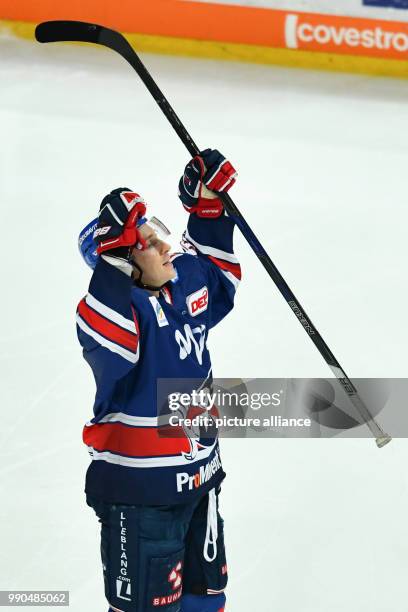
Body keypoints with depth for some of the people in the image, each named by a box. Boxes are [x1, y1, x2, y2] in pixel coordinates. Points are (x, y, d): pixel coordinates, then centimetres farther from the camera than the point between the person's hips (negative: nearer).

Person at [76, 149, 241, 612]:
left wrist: (208, 207, 11)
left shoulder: (187, 283, 2)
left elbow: (216, 270, 24)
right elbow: (103, 338, -43)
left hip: (200, 480, 8)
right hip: (139, 493, -8)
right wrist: (113, 260, -46)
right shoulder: (121, 305, -20)